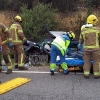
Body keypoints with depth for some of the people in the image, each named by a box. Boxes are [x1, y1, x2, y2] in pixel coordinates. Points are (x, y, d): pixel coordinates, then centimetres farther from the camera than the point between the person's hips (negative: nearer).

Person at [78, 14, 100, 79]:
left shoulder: (83, 30, 3)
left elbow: (81, 39, 16)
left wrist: (80, 44, 37)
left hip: (86, 48, 3)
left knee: (87, 62, 11)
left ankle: (86, 74, 10)